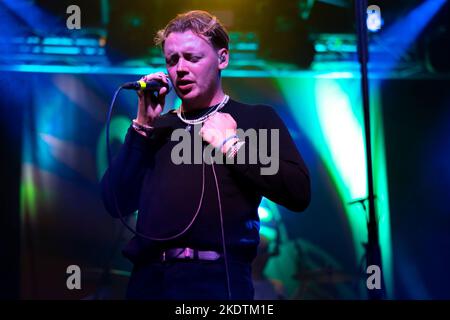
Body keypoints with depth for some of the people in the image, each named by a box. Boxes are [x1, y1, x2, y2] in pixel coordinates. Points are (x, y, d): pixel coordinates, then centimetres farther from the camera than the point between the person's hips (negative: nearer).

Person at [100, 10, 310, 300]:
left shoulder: (256, 119, 6)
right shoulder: (159, 128, 16)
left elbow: (298, 193, -7)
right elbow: (117, 203, 6)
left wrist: (230, 144, -7)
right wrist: (143, 125, 1)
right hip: (150, 277, 4)